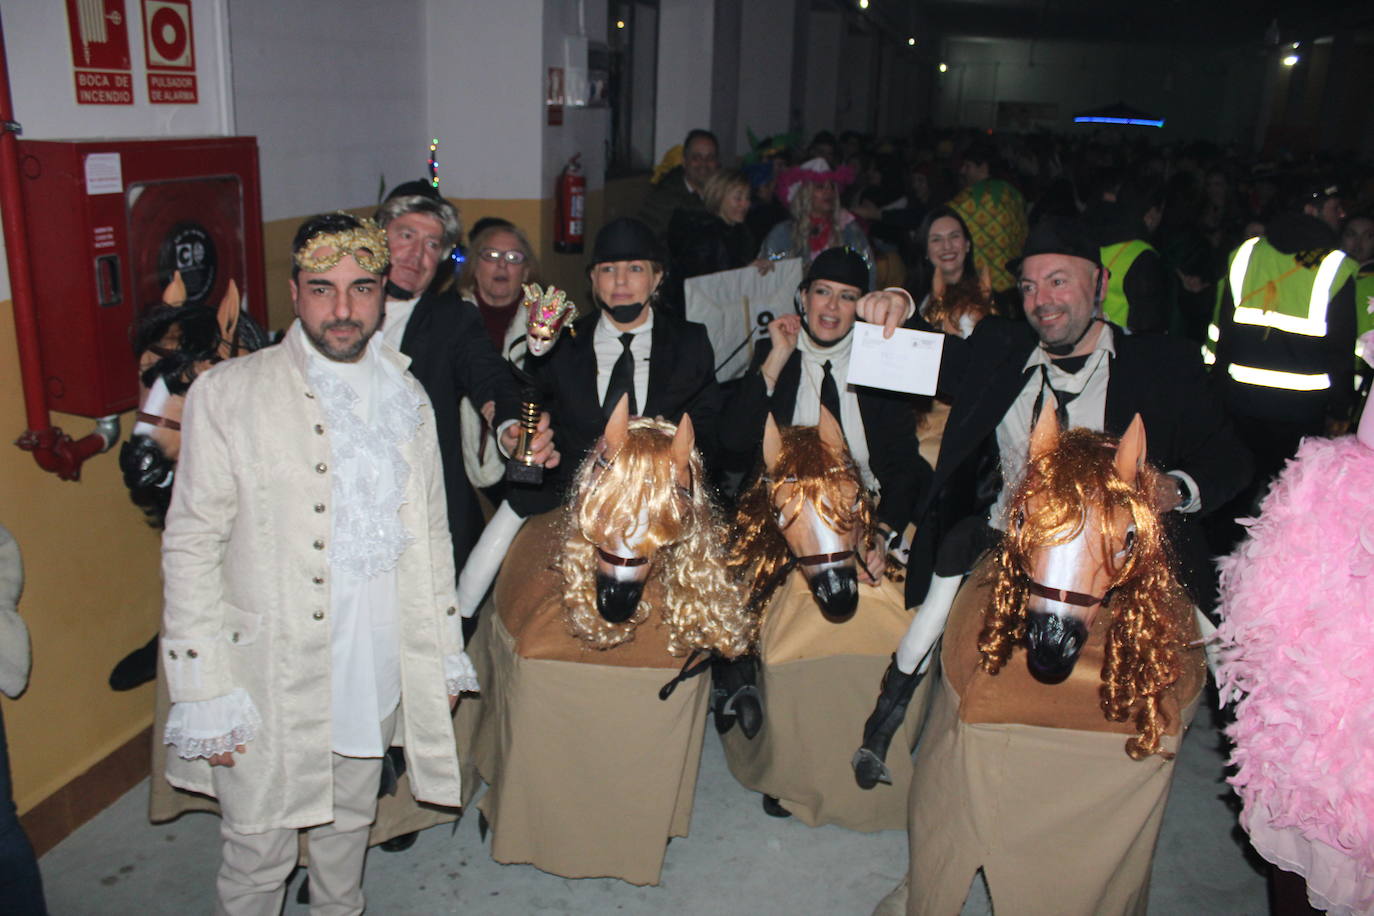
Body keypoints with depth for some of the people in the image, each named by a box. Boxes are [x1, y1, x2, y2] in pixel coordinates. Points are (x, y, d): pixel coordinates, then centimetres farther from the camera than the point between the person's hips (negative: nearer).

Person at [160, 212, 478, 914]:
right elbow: (191, 547, -8)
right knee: (257, 854, 9)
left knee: (348, 825, 22)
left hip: (376, 671, 4)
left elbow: (430, 533, 12)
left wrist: (445, 655, 11)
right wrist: (206, 692, -11)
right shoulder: (226, 395, -8)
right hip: (269, 681, -4)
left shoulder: (408, 399, 6)